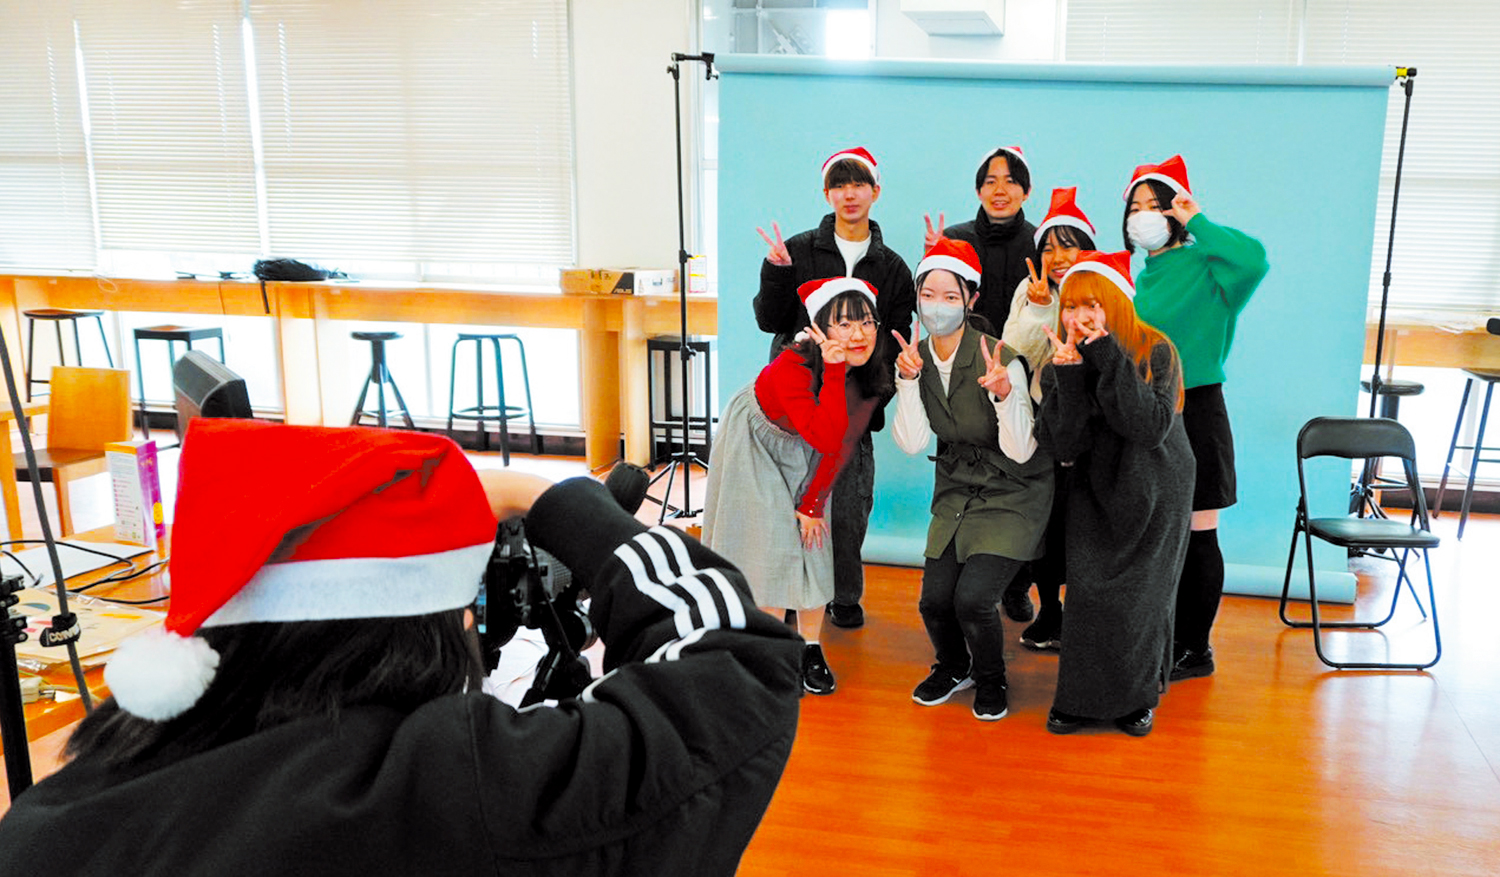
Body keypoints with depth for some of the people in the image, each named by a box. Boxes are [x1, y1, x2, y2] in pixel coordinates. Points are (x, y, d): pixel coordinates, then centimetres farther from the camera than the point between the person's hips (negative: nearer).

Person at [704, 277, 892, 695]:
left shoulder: (871, 375, -17)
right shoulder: (791, 368, -35)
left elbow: (845, 443, -9)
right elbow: (827, 440, -45)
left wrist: (812, 504, -8)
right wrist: (834, 371, -48)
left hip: (805, 459, 5)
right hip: (757, 446, -4)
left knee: (814, 546, 0)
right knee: (771, 543, -9)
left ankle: (811, 651, 14)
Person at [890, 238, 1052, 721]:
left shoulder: (1001, 360, -21)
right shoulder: (917, 357, -4)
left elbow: (1020, 451, -22)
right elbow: (912, 443, -12)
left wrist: (1003, 392, -38)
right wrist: (909, 379, -23)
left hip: (1013, 493, -4)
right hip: (956, 489, 5)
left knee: (972, 598, -17)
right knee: (935, 599, -4)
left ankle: (991, 679, 16)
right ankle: (953, 665, 31)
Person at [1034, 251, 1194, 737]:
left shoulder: (1155, 353, -15)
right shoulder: (1059, 363, -6)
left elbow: (1150, 427, -29)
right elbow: (1065, 446, -16)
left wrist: (1109, 360, -34)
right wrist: (1069, 377, -29)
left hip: (1156, 494, -2)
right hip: (1096, 491, 2)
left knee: (1141, 596, -2)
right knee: (1088, 593, -8)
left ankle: (1138, 697, 20)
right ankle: (1080, 699, 10)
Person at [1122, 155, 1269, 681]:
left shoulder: (1203, 267, -10)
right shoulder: (1141, 278, 12)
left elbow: (1254, 259, -31)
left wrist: (1196, 221, -18)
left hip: (1194, 412, -7)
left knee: (1196, 536, 3)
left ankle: (1196, 650, 16)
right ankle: (1168, 637, 28)